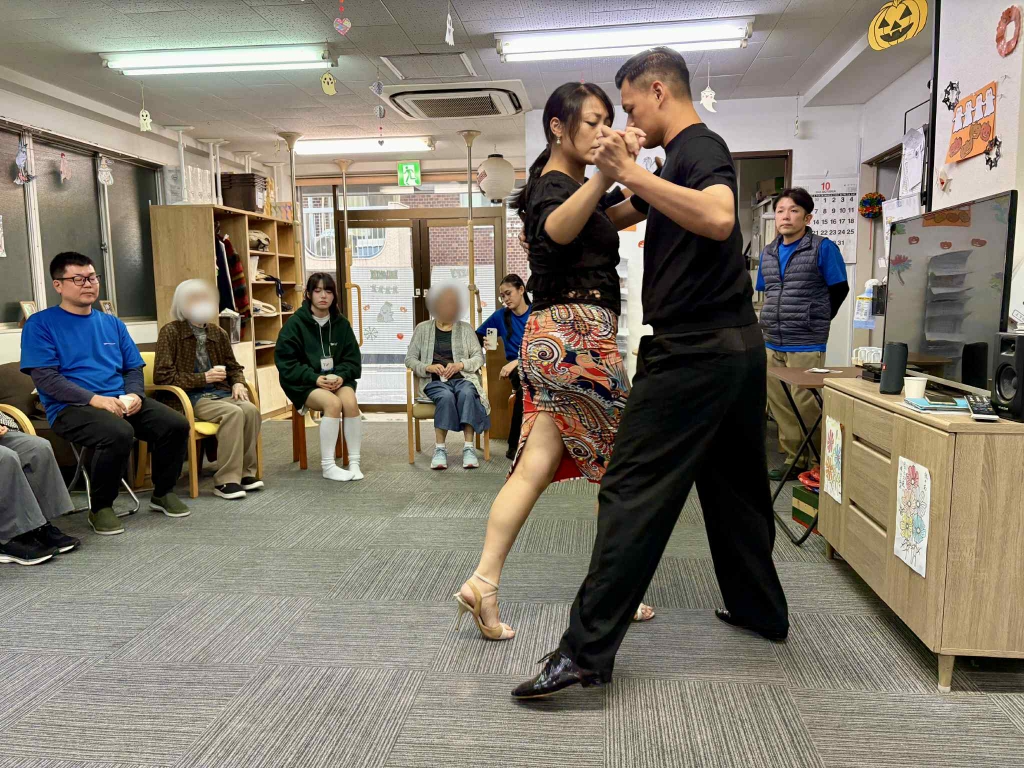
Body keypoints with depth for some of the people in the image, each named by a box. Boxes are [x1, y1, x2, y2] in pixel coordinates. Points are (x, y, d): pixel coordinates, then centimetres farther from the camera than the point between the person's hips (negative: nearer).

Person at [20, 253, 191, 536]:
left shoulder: (112, 323, 18)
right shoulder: (40, 324, 1)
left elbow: (133, 368, 17)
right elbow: (44, 377, -9)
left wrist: (134, 395, -7)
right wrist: (95, 399, -21)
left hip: (122, 402, 5)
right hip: (72, 407, -5)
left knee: (176, 424, -18)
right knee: (119, 434, -36)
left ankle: (163, 492, 7)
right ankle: (101, 507, -11)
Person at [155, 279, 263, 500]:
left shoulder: (218, 333, 14)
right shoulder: (170, 332, -3)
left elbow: (233, 366, 23)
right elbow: (162, 376, -10)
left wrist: (238, 383, -1)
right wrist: (203, 378, -13)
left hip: (220, 392, 5)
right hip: (189, 397, -5)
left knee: (250, 410, -25)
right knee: (233, 413, -32)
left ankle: (246, 472, -12)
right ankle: (226, 481, -26)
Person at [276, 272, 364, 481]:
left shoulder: (341, 323, 5)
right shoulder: (295, 323, -5)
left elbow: (353, 359, 6)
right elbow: (285, 362, -8)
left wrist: (341, 375, -15)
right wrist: (315, 378, -19)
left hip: (337, 379, 3)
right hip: (305, 383, -3)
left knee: (350, 401, -29)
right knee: (333, 403, -31)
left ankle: (354, 462, -18)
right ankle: (327, 465, -20)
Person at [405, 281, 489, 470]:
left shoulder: (465, 328, 15)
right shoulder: (423, 329, 13)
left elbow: (479, 357, 10)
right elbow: (409, 359, 10)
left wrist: (460, 364, -10)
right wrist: (428, 367, -10)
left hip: (462, 378, 1)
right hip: (434, 381, -1)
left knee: (467, 394, -35)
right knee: (446, 396, -36)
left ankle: (469, 447, -36)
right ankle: (439, 448, -32)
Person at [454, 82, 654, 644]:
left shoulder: (559, 183, 21)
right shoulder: (555, 185, -10)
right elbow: (555, 230, -36)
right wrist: (604, 175, -51)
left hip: (552, 337, 9)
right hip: (578, 335, -9)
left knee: (536, 467, 3)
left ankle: (483, 582, 0)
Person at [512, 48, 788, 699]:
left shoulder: (698, 147, -8)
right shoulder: (694, 153, 22)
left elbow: (719, 217, -30)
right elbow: (628, 217, 33)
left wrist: (631, 173, -26)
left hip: (694, 349, -10)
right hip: (736, 344, 10)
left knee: (635, 491, -12)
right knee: (735, 484, 19)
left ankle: (587, 650, -10)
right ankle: (761, 609, 33)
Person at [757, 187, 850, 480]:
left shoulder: (823, 248, -5)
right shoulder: (767, 252, 12)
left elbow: (839, 290, -1)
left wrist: (815, 322, 5)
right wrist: (772, 323, 13)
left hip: (805, 345, -6)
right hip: (771, 344, 6)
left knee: (804, 406, -4)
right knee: (779, 406, 10)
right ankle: (794, 459, 24)